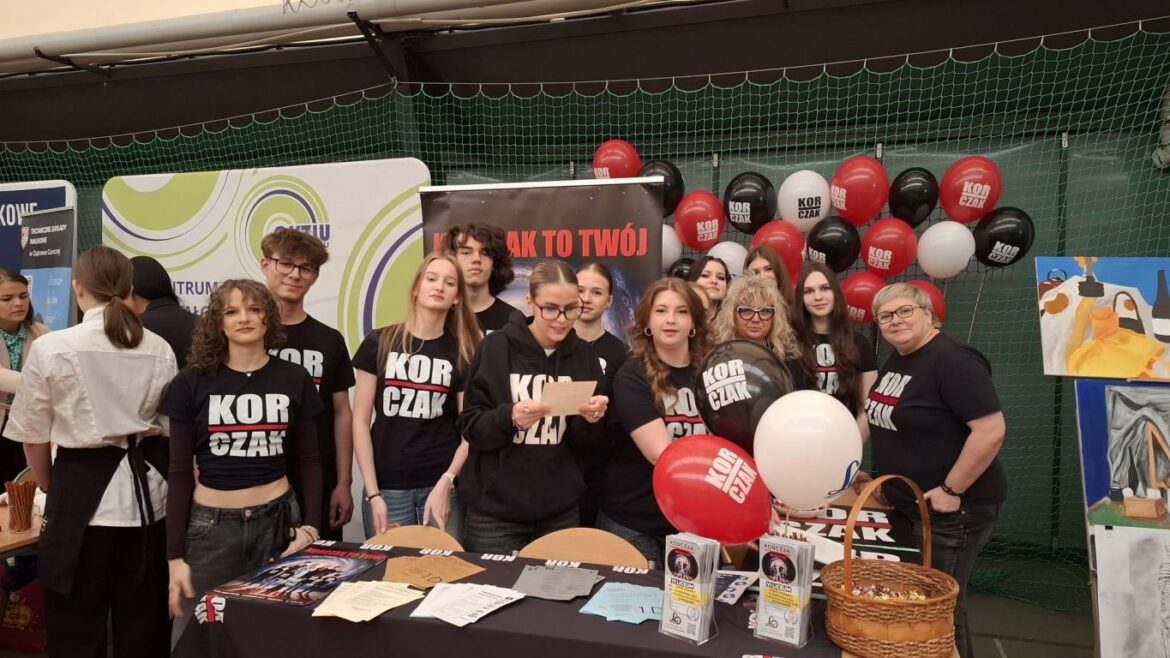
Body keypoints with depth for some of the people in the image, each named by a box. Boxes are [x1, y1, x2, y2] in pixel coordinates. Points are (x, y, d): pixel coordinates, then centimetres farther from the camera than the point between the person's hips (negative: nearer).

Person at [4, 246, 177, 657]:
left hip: (83, 487, -3)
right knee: (143, 620, 15)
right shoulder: (159, 349, 0)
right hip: (146, 489, 3)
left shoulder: (50, 349, -9)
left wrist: (49, 487, 17)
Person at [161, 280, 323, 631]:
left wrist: (311, 526, -3)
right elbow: (180, 472, 1)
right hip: (211, 525, 0)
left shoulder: (294, 378, 1)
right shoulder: (193, 381, -1)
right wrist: (175, 555, -1)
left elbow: (309, 459, 7)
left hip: (277, 520, 1)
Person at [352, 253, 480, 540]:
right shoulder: (379, 343, 1)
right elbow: (360, 421, 0)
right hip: (387, 487, 0)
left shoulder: (462, 352, 3)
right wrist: (372, 493, -5)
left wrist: (446, 483, -10)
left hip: (441, 485, 1)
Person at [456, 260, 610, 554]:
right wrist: (509, 417, -25)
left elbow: (585, 444, 6)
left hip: (561, 511, 3)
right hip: (495, 512, -3)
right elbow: (470, 426, -7)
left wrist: (591, 421, -15)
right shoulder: (495, 348, -9)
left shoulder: (583, 355, 1)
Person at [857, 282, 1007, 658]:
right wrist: (878, 475, 15)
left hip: (952, 511, -9)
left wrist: (951, 490, -23)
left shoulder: (952, 361, -20)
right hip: (908, 506, 9)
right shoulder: (896, 360, 8)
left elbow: (992, 430, -27)